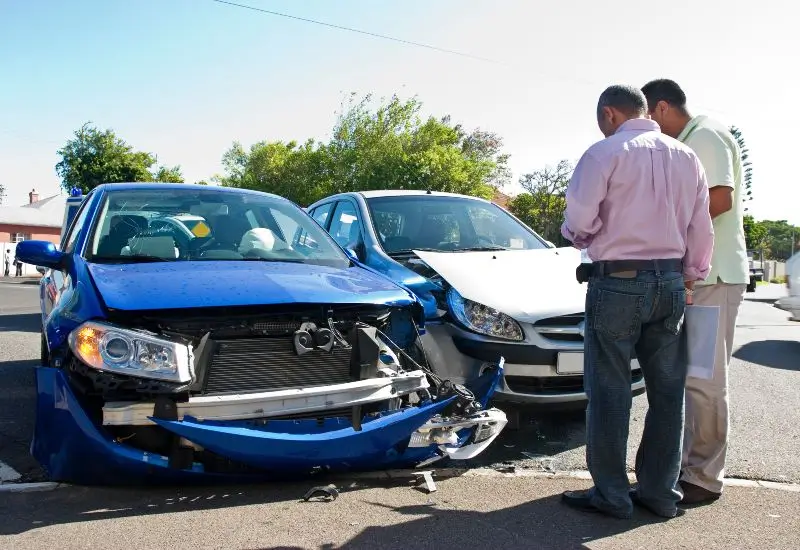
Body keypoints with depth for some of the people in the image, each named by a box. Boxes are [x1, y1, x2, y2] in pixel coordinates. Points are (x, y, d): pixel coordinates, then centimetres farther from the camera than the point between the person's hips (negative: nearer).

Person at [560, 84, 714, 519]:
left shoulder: (605, 152, -8)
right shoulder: (685, 157, 10)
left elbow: (579, 219, -13)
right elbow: (701, 228, 11)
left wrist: (577, 235, 9)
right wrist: (692, 276, 19)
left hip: (617, 282, -6)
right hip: (670, 282, 6)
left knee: (609, 390, 2)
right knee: (667, 389, 11)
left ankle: (611, 494, 9)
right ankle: (660, 491, 20)